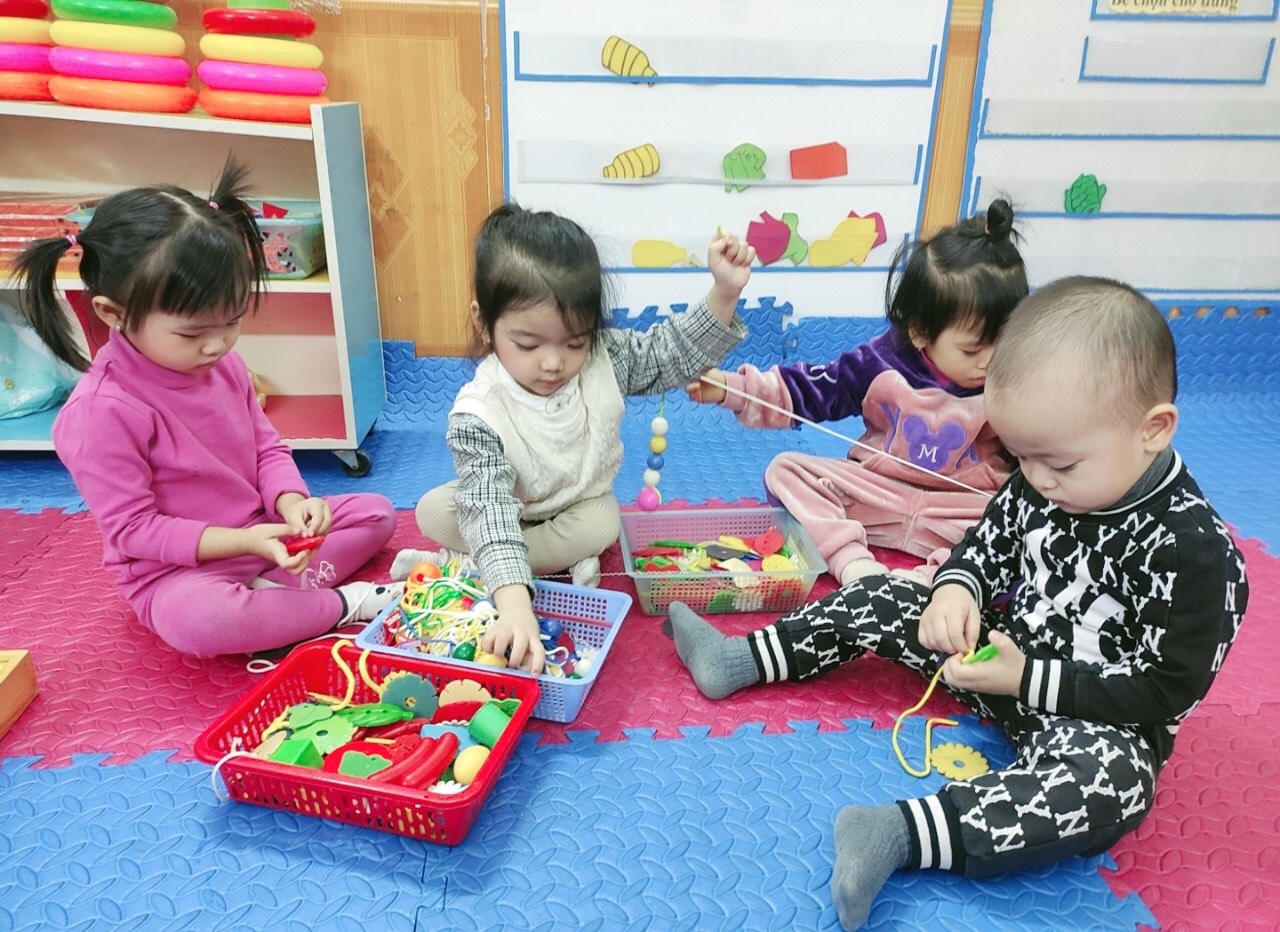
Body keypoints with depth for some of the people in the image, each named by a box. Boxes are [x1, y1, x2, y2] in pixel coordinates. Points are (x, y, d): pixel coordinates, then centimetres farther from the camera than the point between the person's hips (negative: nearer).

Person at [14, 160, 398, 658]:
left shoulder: (223, 365, -1)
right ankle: (344, 604, -19)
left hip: (262, 534, 7)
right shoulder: (100, 412, -23)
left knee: (375, 511, 3)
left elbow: (267, 447, 7)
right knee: (197, 621, -40)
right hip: (178, 570, -7)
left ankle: (267, 592, -17)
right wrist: (244, 541, -29)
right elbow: (132, 528, -18)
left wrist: (290, 500, -16)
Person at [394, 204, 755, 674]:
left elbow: (671, 351, -11)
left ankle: (454, 566, -17)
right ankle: (562, 563, -21)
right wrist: (515, 606, -59)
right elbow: (488, 509, -45)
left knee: (604, 524, -32)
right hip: (510, 513, -2)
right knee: (433, 512, -26)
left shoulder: (605, 358, -23)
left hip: (583, 504, 3)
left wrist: (724, 293, -30)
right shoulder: (476, 415, -34)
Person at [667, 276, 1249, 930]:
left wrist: (1026, 679, -26)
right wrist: (955, 588, -16)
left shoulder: (1193, 550, -27)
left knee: (1114, 780, -39)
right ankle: (739, 662, 9)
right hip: (1004, 649, 7)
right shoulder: (1043, 482, -9)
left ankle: (900, 833, -44)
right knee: (880, 600, 2)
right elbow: (988, 544, 7)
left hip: (1097, 717, -6)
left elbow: (1167, 689, -23)